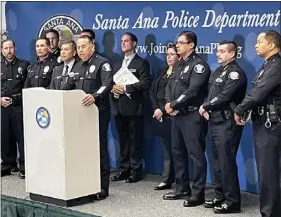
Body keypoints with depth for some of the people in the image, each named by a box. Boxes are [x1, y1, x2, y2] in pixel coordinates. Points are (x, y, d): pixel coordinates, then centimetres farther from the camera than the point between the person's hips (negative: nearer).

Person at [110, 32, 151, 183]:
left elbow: (146, 83, -14)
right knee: (123, 140, 10)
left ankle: (136, 172, 5)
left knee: (135, 141, -1)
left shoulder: (141, 63, -2)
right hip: (119, 108, 6)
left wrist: (125, 88, -17)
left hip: (133, 108, -6)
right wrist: (113, 88, -2)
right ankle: (124, 169, 17)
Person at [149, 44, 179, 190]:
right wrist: (156, 109, -3)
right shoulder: (162, 72, 17)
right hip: (160, 115, 7)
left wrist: (164, 110, -13)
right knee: (166, 149, 10)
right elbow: (152, 91, 12)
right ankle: (166, 180, 13)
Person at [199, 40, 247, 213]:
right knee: (218, 161, 13)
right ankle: (221, 196, 22)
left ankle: (232, 201, 0)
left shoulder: (236, 73, -10)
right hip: (215, 122, 9)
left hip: (227, 123, -9)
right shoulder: (218, 71, 18)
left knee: (227, 162, -7)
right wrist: (206, 108, -3)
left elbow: (224, 97, -20)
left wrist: (205, 106, -8)